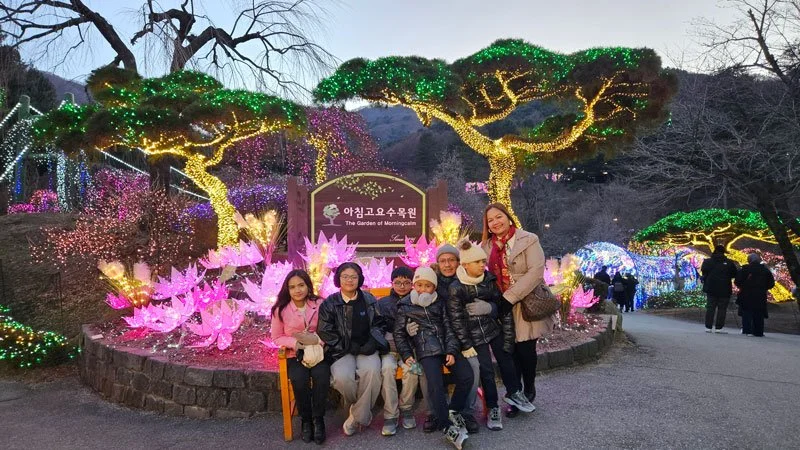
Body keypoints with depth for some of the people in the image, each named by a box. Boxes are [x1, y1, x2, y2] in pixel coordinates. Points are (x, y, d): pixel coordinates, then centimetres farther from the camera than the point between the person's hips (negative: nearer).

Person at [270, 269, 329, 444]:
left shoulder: (319, 304, -6)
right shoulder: (280, 309, -3)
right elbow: (277, 337, 3)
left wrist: (316, 339, -20)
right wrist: (296, 342, -14)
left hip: (318, 352, 0)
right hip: (295, 355, 1)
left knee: (321, 375, -30)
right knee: (299, 378, -29)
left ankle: (318, 419, -9)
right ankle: (305, 420, -5)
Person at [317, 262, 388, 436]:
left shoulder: (369, 300, 8)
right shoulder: (329, 304, 2)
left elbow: (378, 324, 13)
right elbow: (326, 333, -3)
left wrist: (372, 343, -7)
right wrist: (351, 347, -11)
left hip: (366, 349, 1)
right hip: (342, 351, -1)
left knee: (371, 370, -33)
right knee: (342, 377, -32)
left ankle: (357, 416, -12)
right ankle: (363, 411, 1)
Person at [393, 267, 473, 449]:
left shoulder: (440, 303, 14)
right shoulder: (405, 306, 8)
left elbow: (449, 329, 8)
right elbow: (399, 334, 9)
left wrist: (451, 351, -5)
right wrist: (407, 355, -2)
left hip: (447, 348, 3)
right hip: (426, 351, -3)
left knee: (467, 376, -15)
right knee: (436, 385, -25)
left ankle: (453, 411, 9)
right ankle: (447, 427, -13)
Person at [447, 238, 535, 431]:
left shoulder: (491, 280, -5)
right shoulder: (456, 289, -16)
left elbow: (503, 307, 2)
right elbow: (456, 320, -13)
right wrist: (466, 346, -12)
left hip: (495, 328, 4)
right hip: (475, 334, -3)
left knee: (506, 360, 11)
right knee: (486, 370, -2)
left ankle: (513, 392, 36)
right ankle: (493, 408, 15)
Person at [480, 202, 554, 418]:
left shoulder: (528, 240, -6)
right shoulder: (486, 246, 9)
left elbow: (536, 272, -15)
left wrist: (510, 297, -19)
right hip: (502, 306, 4)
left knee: (526, 350, 1)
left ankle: (529, 390, 26)